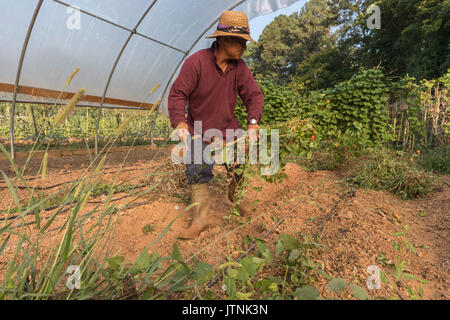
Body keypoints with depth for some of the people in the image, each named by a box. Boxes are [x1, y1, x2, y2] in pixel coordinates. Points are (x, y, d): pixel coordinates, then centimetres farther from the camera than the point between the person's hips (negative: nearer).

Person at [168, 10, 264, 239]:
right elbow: (177, 94, -18)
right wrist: (180, 124, -32)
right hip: (200, 130, -4)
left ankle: (237, 197, 36)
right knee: (198, 173, -8)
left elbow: (253, 94, -2)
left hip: (229, 128, 4)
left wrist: (253, 122, -19)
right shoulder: (196, 62, -17)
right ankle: (202, 218, 4)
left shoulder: (239, 67, -2)